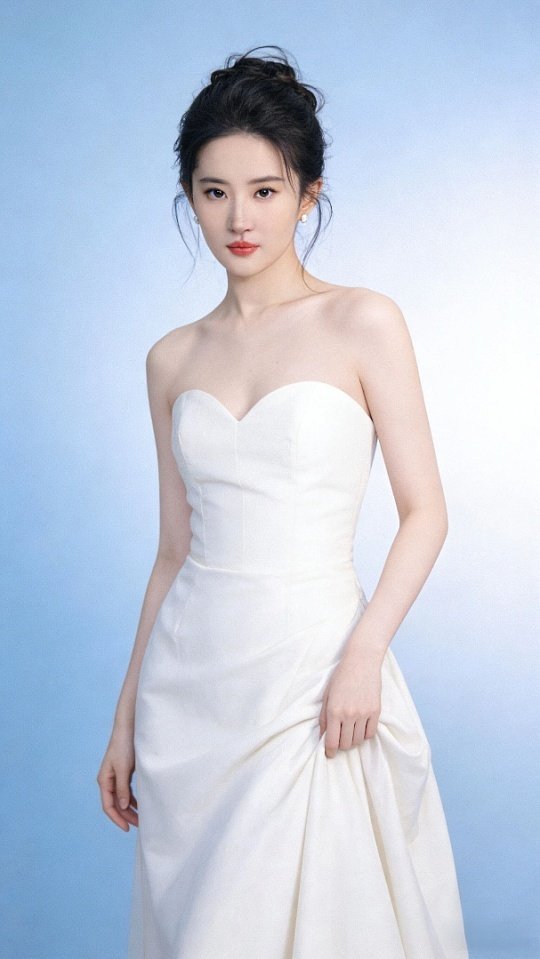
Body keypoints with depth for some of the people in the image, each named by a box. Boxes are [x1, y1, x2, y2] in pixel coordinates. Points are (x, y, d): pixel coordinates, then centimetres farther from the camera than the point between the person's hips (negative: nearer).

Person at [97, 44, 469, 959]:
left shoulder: (364, 323, -4)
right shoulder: (173, 359, 8)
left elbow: (425, 513, -5)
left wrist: (362, 656, -17)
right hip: (189, 678, 4)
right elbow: (176, 551, 11)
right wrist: (126, 716, 11)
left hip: (312, 665, -4)